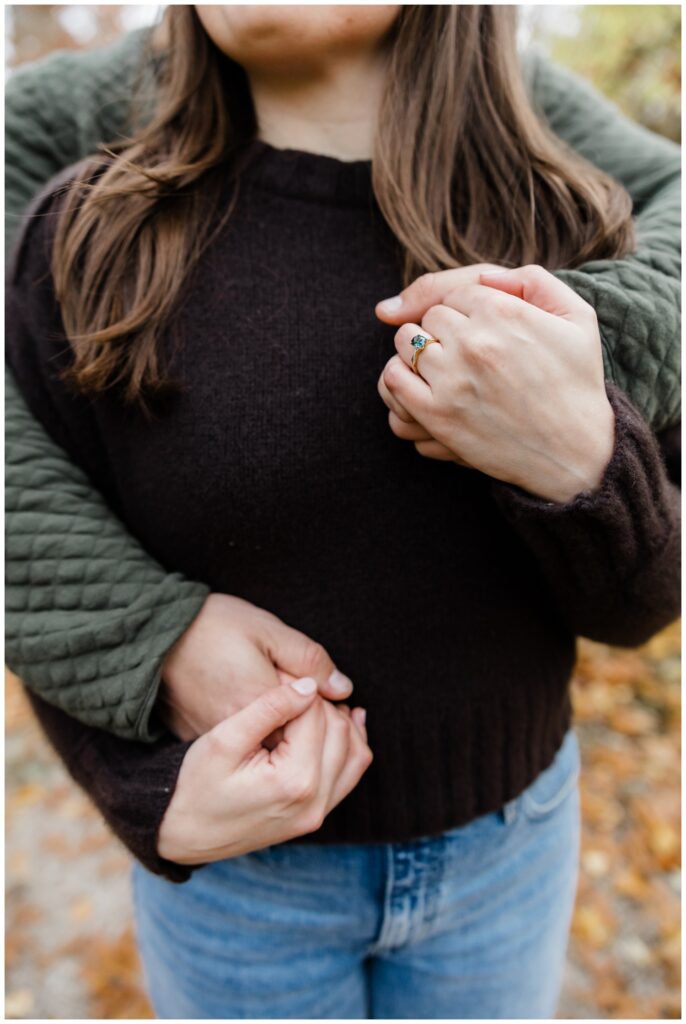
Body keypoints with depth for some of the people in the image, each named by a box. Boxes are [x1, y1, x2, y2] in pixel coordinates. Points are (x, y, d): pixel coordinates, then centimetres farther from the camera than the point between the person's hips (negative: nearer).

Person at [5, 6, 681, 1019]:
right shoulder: (91, 242, -14)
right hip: (232, 861, -1)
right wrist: (153, 799, -18)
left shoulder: (566, 230, -10)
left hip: (505, 839, 2)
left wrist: (580, 464, -28)